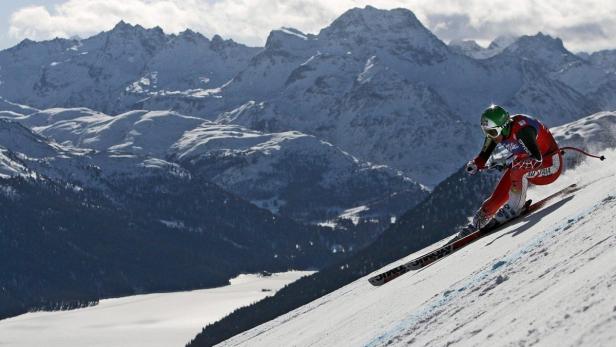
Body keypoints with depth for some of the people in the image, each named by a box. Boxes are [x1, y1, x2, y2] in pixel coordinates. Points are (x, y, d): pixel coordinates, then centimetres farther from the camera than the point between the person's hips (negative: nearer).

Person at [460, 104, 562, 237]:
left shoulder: (522, 130, -34)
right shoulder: (495, 130, -12)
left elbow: (537, 158, -42)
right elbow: (484, 155, 1)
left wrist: (506, 165, -49)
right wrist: (475, 164, -22)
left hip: (550, 163, -7)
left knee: (518, 169, -34)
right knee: (499, 195, -4)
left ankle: (515, 207, -21)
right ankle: (478, 222, 11)